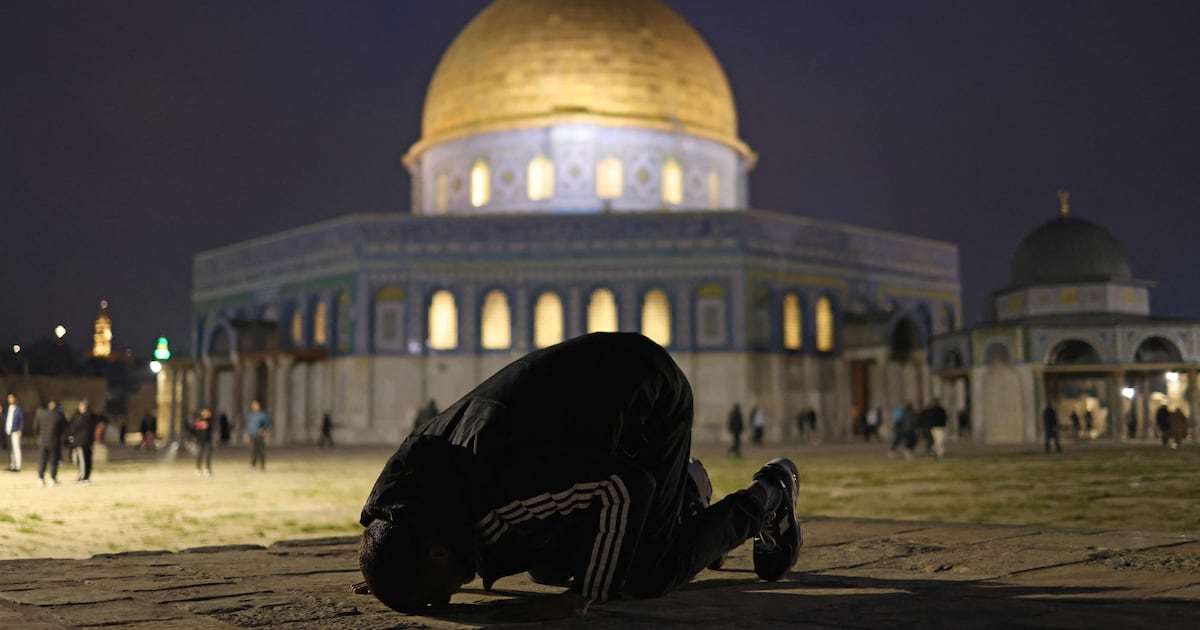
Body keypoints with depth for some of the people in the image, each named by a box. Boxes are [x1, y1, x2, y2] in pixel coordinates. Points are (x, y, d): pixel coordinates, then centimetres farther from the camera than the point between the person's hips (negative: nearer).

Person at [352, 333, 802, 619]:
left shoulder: (503, 494, -40)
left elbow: (625, 489, -34)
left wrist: (582, 595, -32)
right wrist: (390, 575, -2)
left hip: (654, 400, -8)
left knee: (645, 576, -8)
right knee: (549, 568, 9)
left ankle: (768, 496, 15)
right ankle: (681, 488, 29)